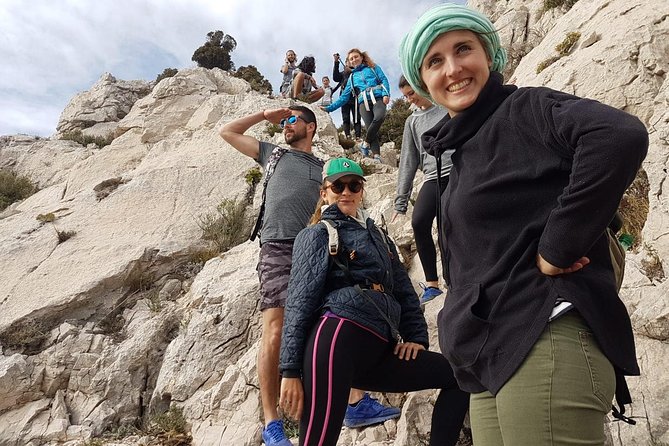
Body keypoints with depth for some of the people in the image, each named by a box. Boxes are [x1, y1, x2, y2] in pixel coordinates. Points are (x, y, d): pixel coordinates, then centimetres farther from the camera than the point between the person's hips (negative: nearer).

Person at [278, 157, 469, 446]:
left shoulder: (379, 237, 27)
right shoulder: (316, 234, 8)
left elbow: (405, 291, 27)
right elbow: (300, 301, -2)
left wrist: (416, 337, 12)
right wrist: (291, 370, -9)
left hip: (378, 351, 7)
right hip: (338, 335, -6)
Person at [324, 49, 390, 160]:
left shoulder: (373, 68, 24)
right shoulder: (352, 77, 30)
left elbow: (384, 80, 11)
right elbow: (344, 97, 27)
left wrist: (386, 94, -8)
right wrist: (329, 108, 19)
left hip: (378, 98, -2)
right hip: (363, 102, 2)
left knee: (379, 116, -34)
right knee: (371, 130, -18)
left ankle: (366, 143, -22)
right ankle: (376, 156, -25)